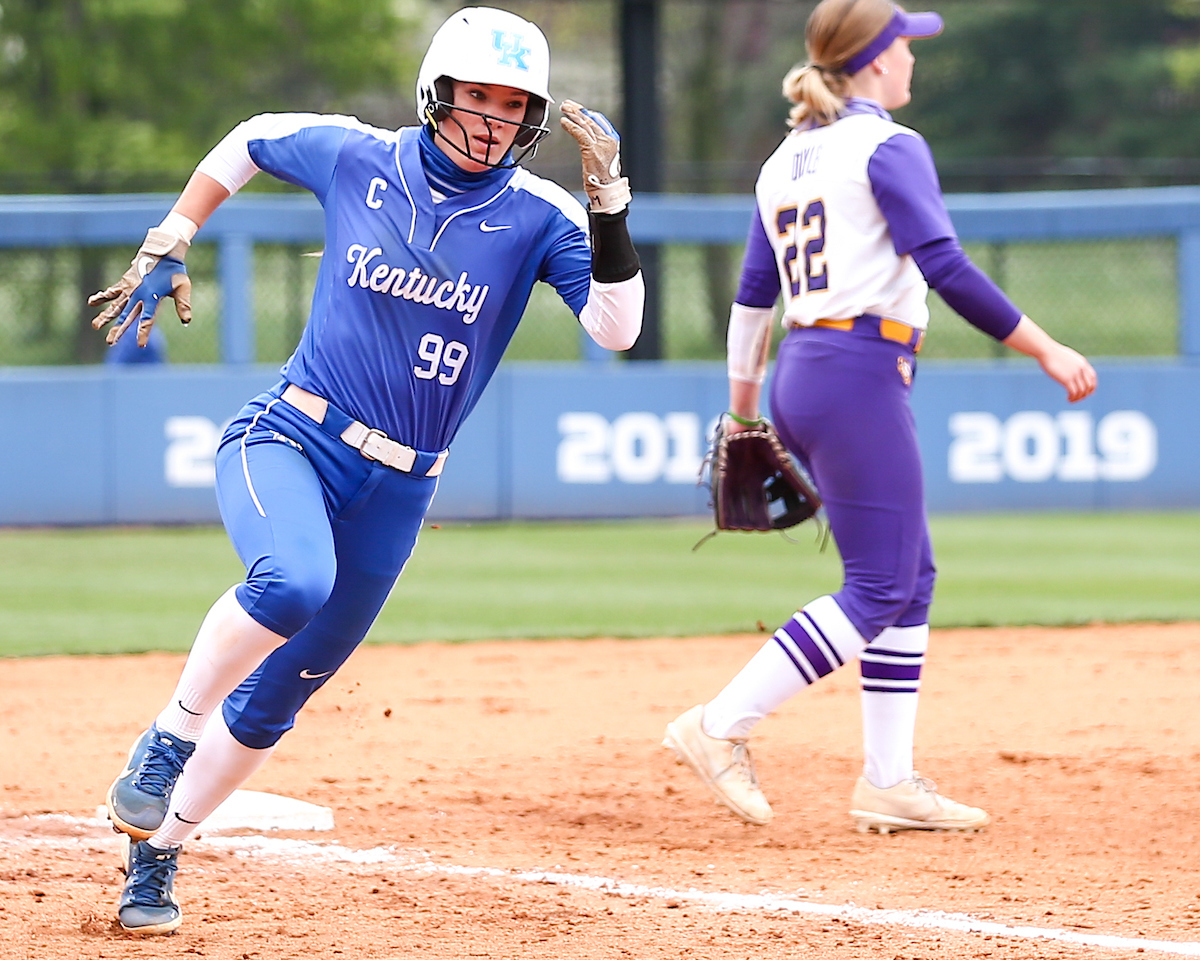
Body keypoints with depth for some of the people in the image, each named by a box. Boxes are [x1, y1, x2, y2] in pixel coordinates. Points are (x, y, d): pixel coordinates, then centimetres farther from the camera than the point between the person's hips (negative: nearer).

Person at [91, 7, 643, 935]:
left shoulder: (538, 215, -4)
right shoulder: (356, 157, -3)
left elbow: (617, 328, -17)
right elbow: (249, 139, 17)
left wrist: (608, 198, -27)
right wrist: (164, 251, 13)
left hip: (396, 491, 2)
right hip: (286, 438, -2)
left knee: (276, 696, 7)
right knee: (293, 579, -35)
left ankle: (156, 854, 25)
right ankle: (170, 736, -14)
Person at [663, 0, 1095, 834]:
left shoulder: (787, 161, 16)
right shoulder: (889, 148, -8)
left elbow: (753, 295, 19)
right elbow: (944, 266, -18)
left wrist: (743, 412, 26)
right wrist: (1046, 349, -16)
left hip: (799, 380, 9)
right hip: (860, 379, -9)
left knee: (912, 577, 12)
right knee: (878, 589, -8)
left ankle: (889, 781, 9)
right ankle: (722, 726, -13)